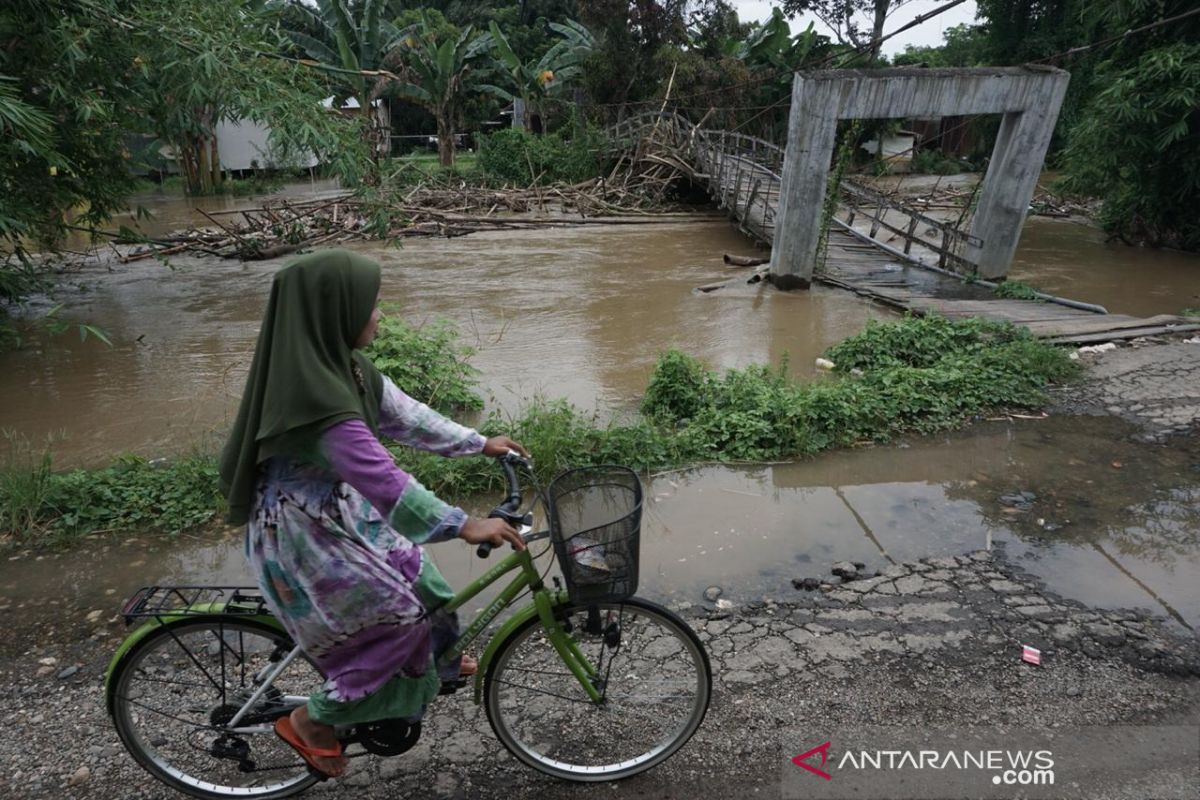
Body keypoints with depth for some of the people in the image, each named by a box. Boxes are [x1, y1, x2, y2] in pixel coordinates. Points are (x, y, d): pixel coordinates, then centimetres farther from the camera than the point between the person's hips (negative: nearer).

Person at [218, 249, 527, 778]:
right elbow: (383, 480, -35)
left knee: (411, 574, 19)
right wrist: (464, 525, -32)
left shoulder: (338, 362, -4)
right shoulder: (315, 396, -34)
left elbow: (404, 414, 3)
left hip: (339, 505, 8)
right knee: (395, 615, 3)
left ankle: (432, 666, 47)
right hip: (301, 529, -8)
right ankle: (311, 721, 25)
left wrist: (481, 443, 7)